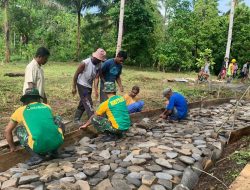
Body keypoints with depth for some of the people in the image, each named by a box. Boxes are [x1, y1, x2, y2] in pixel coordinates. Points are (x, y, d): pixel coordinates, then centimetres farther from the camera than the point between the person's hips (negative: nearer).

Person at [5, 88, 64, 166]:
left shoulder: (21, 110, 20)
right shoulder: (47, 107, 26)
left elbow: (7, 131, 31)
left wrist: (12, 147, 48)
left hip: (38, 146, -2)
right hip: (58, 142, 3)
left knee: (19, 130, 24)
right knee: (58, 119, 30)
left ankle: (37, 155, 12)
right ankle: (53, 150, 24)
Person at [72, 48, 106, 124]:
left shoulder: (99, 65, -10)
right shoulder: (85, 63, -24)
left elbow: (96, 78, -12)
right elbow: (76, 74, -16)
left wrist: (96, 90, -23)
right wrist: (74, 87, -14)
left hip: (89, 86, 7)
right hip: (82, 85, -6)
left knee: (83, 103, 15)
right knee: (88, 103, -10)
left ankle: (76, 119, 29)